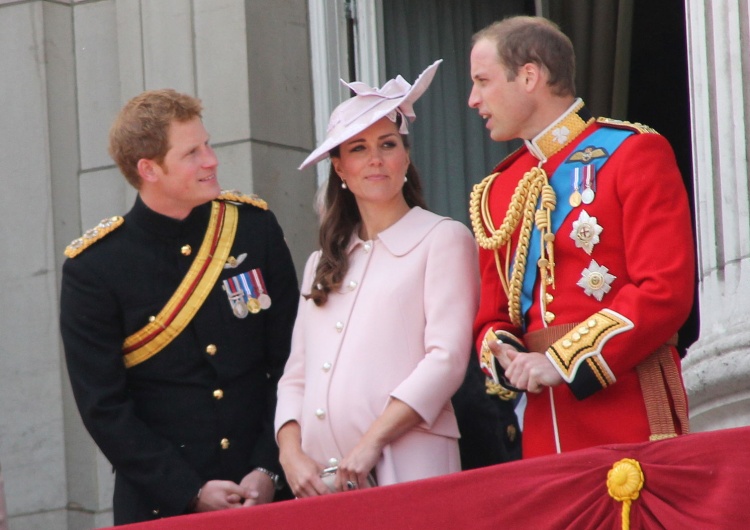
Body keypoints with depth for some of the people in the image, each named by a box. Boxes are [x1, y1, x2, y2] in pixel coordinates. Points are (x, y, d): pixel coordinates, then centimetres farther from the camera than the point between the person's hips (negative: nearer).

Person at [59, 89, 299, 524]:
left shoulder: (255, 227, 0)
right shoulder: (93, 268, -7)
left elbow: (291, 362, 2)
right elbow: (104, 407, -7)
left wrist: (268, 471, -8)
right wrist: (193, 493, -12)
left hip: (265, 492, 2)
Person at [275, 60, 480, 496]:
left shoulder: (443, 239, 3)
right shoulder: (323, 264, 21)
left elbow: (446, 360, -8)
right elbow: (296, 377, 16)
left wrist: (371, 443, -16)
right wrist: (291, 455, -3)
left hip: (405, 468, -5)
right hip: (322, 478, 5)